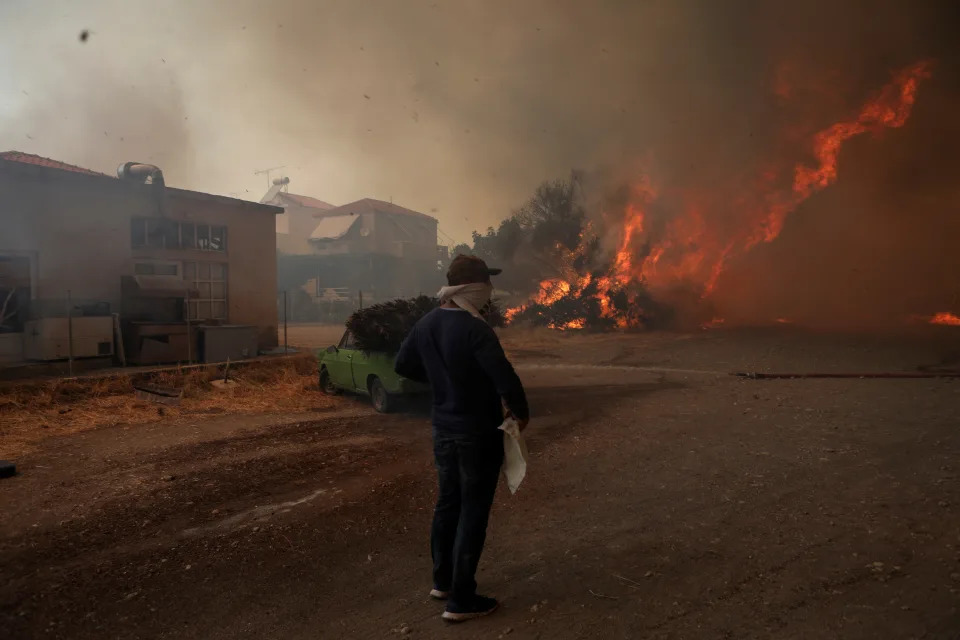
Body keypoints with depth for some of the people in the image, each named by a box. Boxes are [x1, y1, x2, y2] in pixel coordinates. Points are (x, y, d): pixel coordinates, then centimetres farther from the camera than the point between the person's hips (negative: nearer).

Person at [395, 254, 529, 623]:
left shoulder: (427, 324, 1)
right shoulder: (475, 329, -24)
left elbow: (403, 365, 13)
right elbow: (505, 377, -29)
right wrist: (520, 411, -10)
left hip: (444, 428, 8)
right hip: (478, 433, -7)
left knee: (447, 503, 20)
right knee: (473, 512, 4)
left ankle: (442, 581, 35)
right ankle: (461, 599, 13)